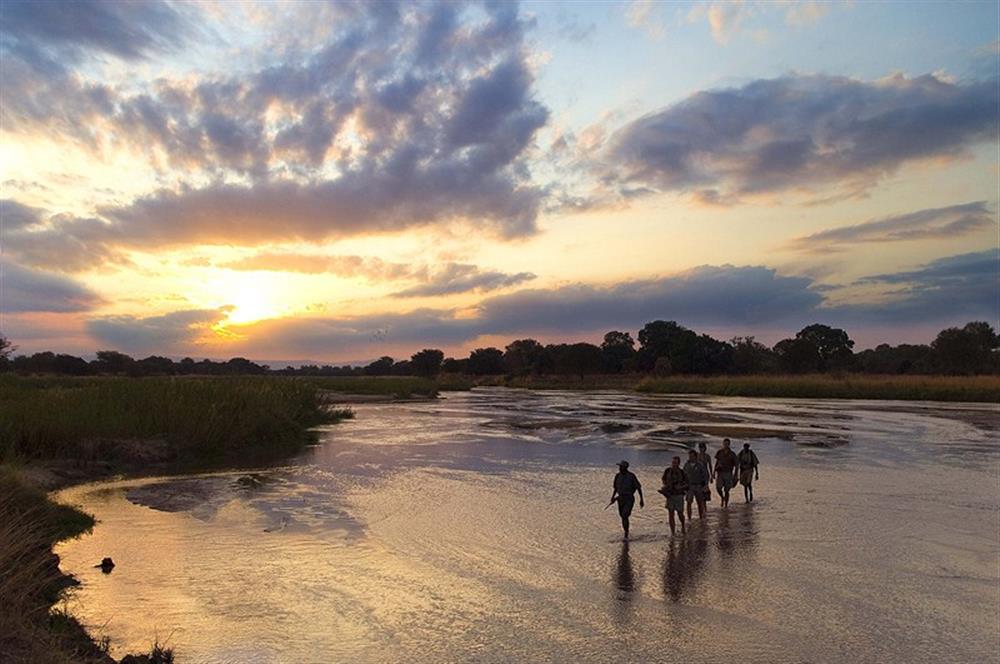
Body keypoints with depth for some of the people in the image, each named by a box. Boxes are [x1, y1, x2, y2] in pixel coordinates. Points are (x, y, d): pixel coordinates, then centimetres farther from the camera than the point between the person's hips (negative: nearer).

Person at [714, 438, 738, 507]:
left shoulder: (732, 454, -3)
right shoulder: (719, 452, 5)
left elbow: (735, 465, 1)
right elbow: (716, 462, 13)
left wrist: (735, 476, -4)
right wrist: (714, 472, 8)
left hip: (728, 474, -2)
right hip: (720, 473, 2)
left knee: (726, 490, -1)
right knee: (718, 488, -14)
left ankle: (726, 506, 11)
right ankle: (722, 498, 17)